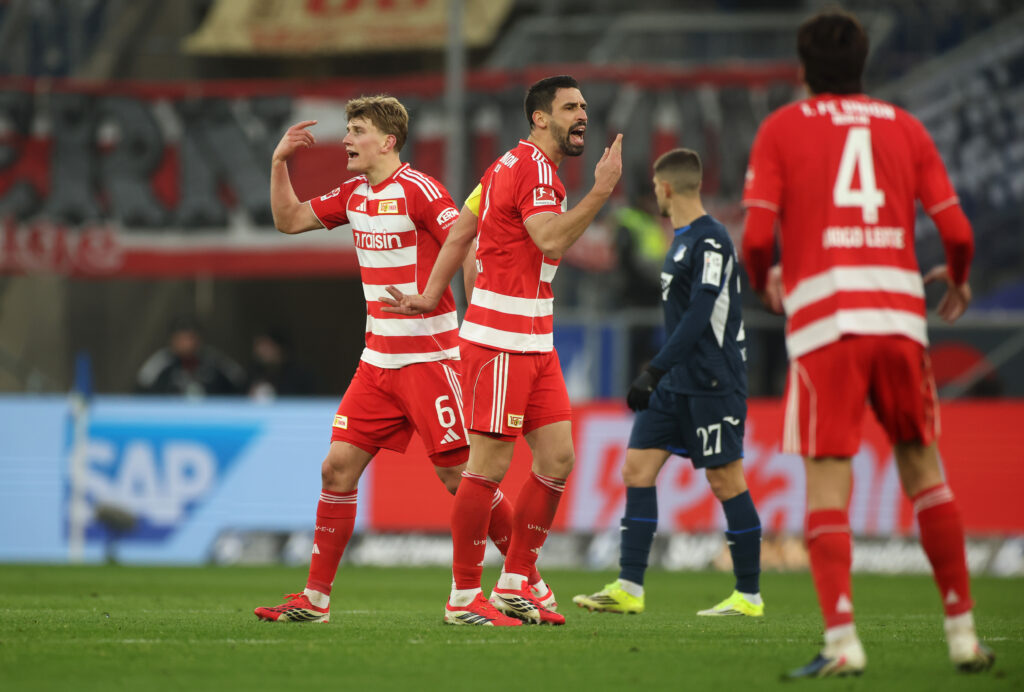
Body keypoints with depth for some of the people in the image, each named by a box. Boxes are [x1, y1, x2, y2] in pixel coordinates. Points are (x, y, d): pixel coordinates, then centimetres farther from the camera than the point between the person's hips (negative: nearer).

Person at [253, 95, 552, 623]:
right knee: (337, 467, 1)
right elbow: (289, 220, 22)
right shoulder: (354, 194, 11)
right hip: (377, 359, 7)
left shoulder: (417, 190, -13)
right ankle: (315, 597, 7)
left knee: (461, 475, -6)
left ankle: (531, 584, 4)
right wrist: (280, 161, 9)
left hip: (429, 357, -7)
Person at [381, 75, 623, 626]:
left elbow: (459, 234, 20)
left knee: (557, 459, 7)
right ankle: (464, 597, 1)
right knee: (489, 466, -6)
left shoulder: (514, 165, 18)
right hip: (499, 343, -10)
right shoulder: (533, 169, -13)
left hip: (534, 345, 10)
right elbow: (551, 241, -27)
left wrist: (430, 296, 20)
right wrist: (601, 191, -27)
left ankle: (514, 587, 14)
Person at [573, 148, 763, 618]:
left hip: (712, 383, -9)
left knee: (725, 480, -4)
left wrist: (654, 371, -24)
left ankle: (749, 595, 4)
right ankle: (629, 588, -1)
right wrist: (660, 373, 25)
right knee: (637, 468, 1)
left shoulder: (711, 240, -14)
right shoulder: (683, 239, 16)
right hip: (675, 384, 10)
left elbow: (700, 316, -22)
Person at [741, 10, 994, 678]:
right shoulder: (904, 127, 14)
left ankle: (842, 640, -14)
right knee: (923, 467, 14)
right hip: (899, 313, 2)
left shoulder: (782, 128, 8)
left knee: (827, 477, -2)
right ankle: (963, 631, 13)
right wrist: (958, 281, 27)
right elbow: (957, 230, 7)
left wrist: (765, 282, 20)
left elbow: (756, 236, -2)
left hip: (823, 320, -2)